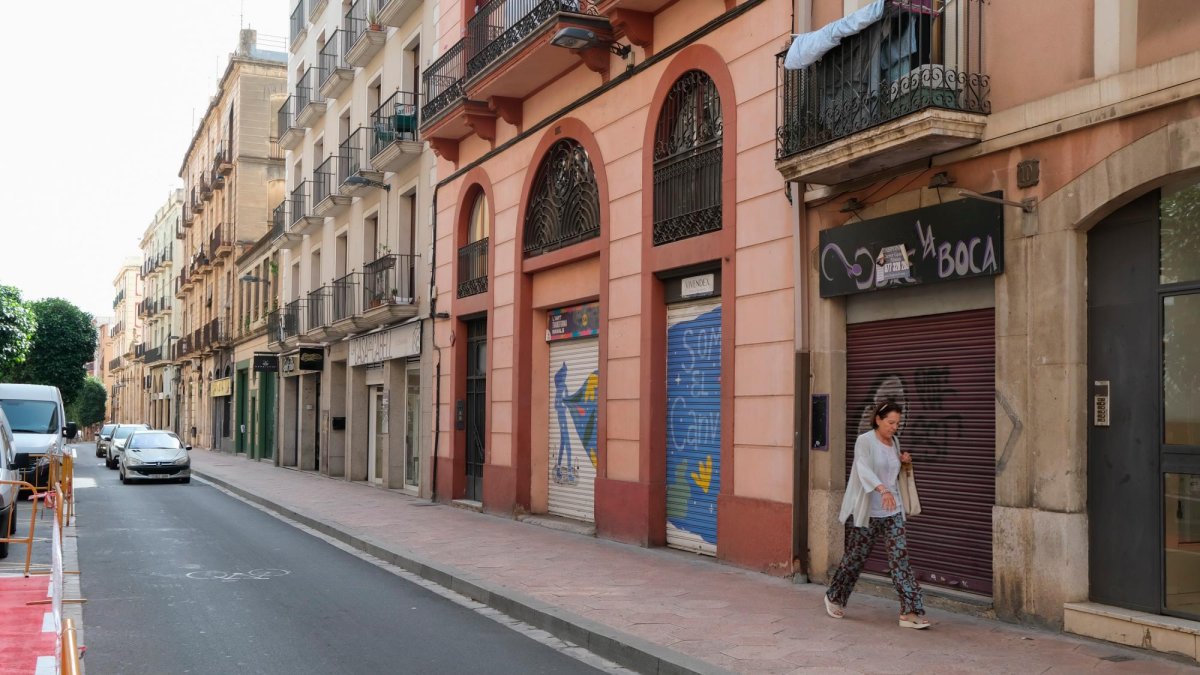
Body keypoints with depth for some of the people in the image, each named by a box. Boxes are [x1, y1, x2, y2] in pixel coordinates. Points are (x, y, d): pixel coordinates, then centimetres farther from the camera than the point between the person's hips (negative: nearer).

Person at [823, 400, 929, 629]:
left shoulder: (894, 442, 9)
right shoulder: (865, 441, -12)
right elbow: (864, 469, -29)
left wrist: (903, 460, 6)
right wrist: (882, 489, -45)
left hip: (892, 512, 5)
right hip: (866, 512, -5)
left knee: (900, 558, -6)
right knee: (856, 557, 7)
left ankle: (910, 612, -6)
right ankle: (834, 598, 29)